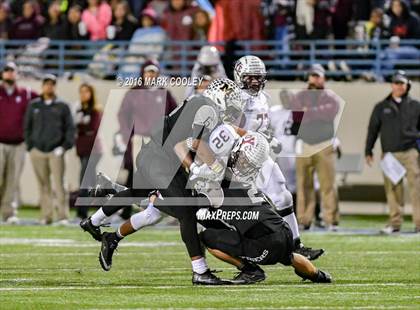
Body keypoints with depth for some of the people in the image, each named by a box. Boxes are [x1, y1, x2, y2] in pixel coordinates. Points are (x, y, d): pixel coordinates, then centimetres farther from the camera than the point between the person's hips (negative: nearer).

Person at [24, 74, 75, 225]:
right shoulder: (33, 105, 12)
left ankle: (63, 216, -10)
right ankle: (46, 216, 5)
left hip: (56, 151, -2)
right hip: (38, 151, 2)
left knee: (59, 185, -9)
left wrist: (64, 146, -6)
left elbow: (70, 128, 5)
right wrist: (30, 146, 4)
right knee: (43, 186, 3)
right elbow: (27, 127, 14)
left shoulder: (62, 106, 7)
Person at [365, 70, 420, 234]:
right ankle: (395, 222, 4)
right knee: (392, 188, 0)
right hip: (389, 153, 1)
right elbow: (373, 129, 14)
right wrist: (368, 151, 10)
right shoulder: (381, 107, 12)